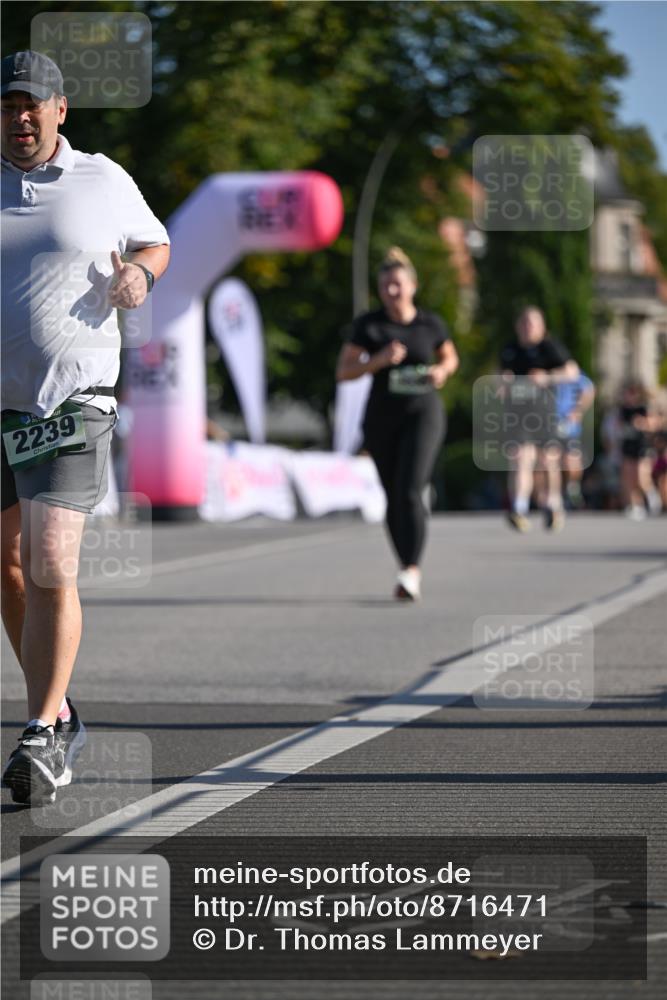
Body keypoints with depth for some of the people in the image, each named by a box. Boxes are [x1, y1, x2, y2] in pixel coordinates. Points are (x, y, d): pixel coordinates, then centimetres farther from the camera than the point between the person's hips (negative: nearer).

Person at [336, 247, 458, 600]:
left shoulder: (431, 324, 0)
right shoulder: (368, 324, -2)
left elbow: (450, 358, 18)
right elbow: (343, 372, -3)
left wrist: (441, 372, -5)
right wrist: (378, 360, -18)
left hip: (422, 413, -2)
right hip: (381, 416, 2)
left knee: (410, 491, -19)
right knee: (394, 497, 10)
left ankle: (411, 573, -25)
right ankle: (408, 568, 25)